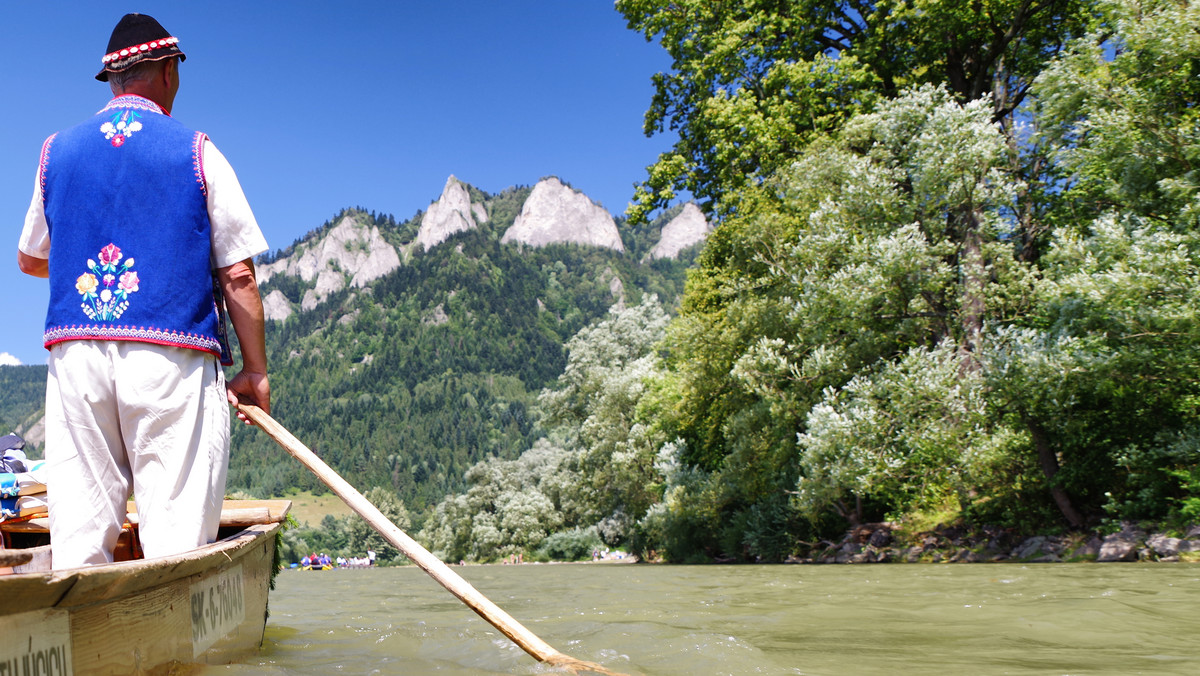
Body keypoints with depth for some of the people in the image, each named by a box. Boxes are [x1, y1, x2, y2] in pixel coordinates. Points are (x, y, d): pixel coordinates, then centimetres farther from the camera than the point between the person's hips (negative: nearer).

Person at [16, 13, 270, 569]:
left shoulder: (57, 151, 14)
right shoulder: (196, 152, 3)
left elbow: (29, 259, 26)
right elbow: (238, 276, -1)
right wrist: (255, 371, 5)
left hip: (74, 354, 4)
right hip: (173, 357, -4)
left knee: (78, 536, 7)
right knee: (177, 543, -2)